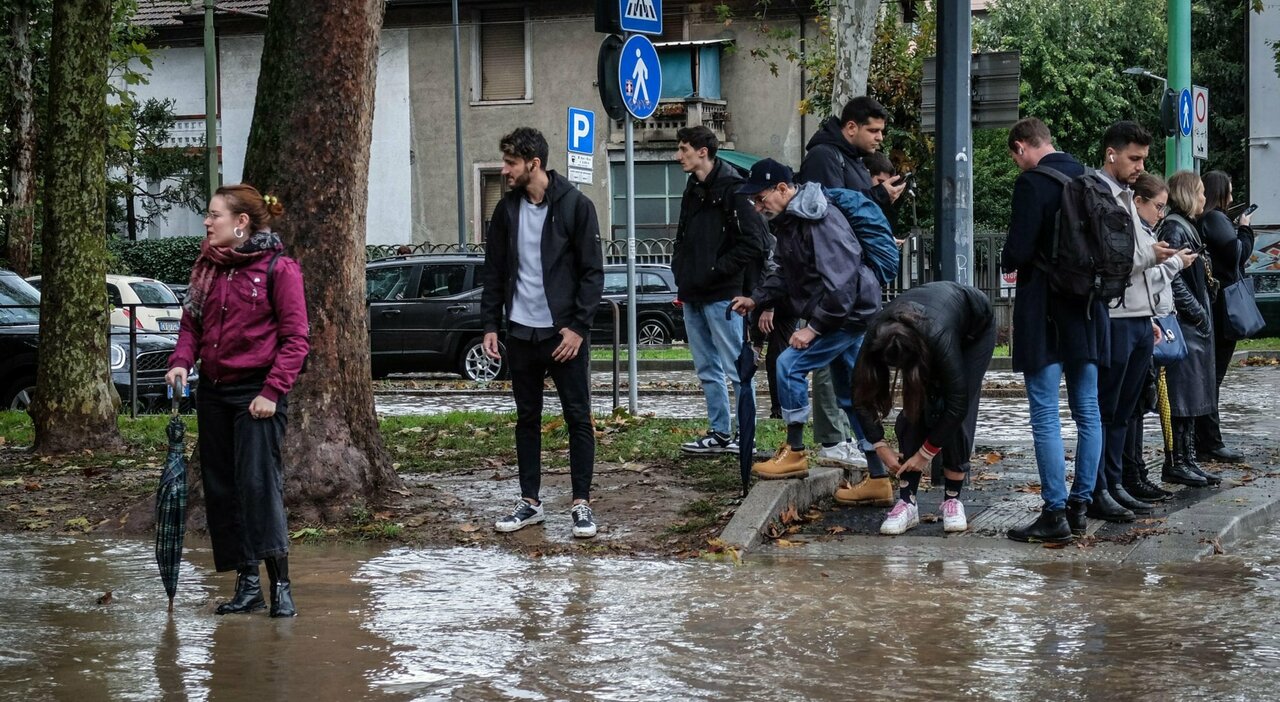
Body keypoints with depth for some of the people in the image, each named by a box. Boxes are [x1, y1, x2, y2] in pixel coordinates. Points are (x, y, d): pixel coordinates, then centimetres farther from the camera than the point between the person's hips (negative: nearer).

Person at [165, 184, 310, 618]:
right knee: (221, 489, 6)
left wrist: (272, 391, -16)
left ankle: (280, 585, -13)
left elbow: (295, 338, -9)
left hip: (257, 392, -7)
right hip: (213, 392, 7)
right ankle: (247, 584, 12)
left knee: (259, 483, -15)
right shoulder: (207, 267, 11)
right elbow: (192, 323, 15)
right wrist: (181, 361, -5)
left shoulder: (278, 269, -8)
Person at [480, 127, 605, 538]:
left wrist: (578, 327, -15)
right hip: (521, 332, 5)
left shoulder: (575, 206, -8)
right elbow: (494, 272, 11)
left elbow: (593, 272, -8)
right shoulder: (507, 210, 6)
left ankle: (581, 503, 5)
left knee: (578, 418, -1)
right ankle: (530, 502, 17)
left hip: (565, 333, -5)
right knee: (527, 418, 10)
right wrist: (490, 324, 3)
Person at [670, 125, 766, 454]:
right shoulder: (693, 190, 16)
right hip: (693, 296, 9)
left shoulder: (732, 189, -11)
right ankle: (720, 433, 20)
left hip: (722, 294, -9)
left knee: (735, 367, -4)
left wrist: (716, 270, -17)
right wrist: (680, 270, 8)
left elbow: (752, 242, -17)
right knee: (707, 368, 13)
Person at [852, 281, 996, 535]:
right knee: (915, 410, -13)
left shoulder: (939, 337, -45)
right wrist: (881, 447, -24)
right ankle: (907, 502, -13)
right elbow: (863, 397, -19)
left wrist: (925, 454, -29)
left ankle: (953, 499, -4)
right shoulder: (876, 340, -33)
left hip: (975, 330, -4)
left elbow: (957, 403, -37)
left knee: (957, 413, -16)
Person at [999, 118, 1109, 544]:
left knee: (1045, 414, -5)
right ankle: (1080, 504, 17)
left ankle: (1054, 514, -7)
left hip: (1045, 315, -7)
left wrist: (1009, 264, 3)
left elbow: (1019, 249, -18)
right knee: (1088, 410, 12)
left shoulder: (1032, 183, -13)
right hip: (1088, 310, 7)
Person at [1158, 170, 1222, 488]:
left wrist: (1203, 312, 13)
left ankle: (1187, 460, 13)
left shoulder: (1188, 227, 19)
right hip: (1184, 324, -10)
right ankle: (1176, 464, -6)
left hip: (1197, 323, 10)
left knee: (1192, 396, 10)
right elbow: (1172, 277, -19)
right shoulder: (1174, 228, -12)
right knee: (1183, 393, -8)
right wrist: (1197, 312, -16)